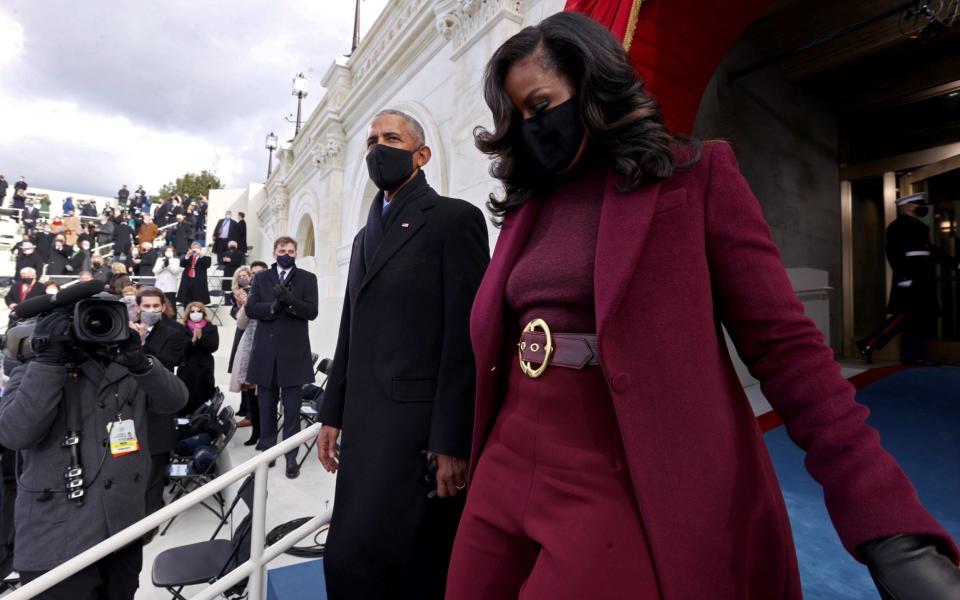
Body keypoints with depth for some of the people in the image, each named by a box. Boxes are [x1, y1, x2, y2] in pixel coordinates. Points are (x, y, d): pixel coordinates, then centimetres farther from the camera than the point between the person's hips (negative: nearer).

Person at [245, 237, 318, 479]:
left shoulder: (307, 278, 3)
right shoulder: (261, 278, 10)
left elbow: (312, 311, -7)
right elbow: (250, 308, -1)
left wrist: (289, 301, -23)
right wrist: (272, 306, -19)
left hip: (293, 352, -2)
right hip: (266, 351, 3)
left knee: (292, 409, 2)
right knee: (266, 407, 13)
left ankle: (291, 457, 9)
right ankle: (267, 450, 27)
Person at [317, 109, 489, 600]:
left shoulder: (455, 218, -6)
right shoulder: (366, 236, 18)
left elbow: (466, 336, -14)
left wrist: (452, 442, -17)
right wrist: (333, 413, 14)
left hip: (420, 425, -7)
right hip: (365, 425, 8)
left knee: (352, 560, -8)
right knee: (370, 560, 16)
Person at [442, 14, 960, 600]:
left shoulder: (696, 176, -3)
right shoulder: (529, 203, 12)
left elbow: (786, 345, -7)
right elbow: (496, 342, 12)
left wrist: (890, 526, -14)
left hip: (627, 492, -5)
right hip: (508, 473, 6)